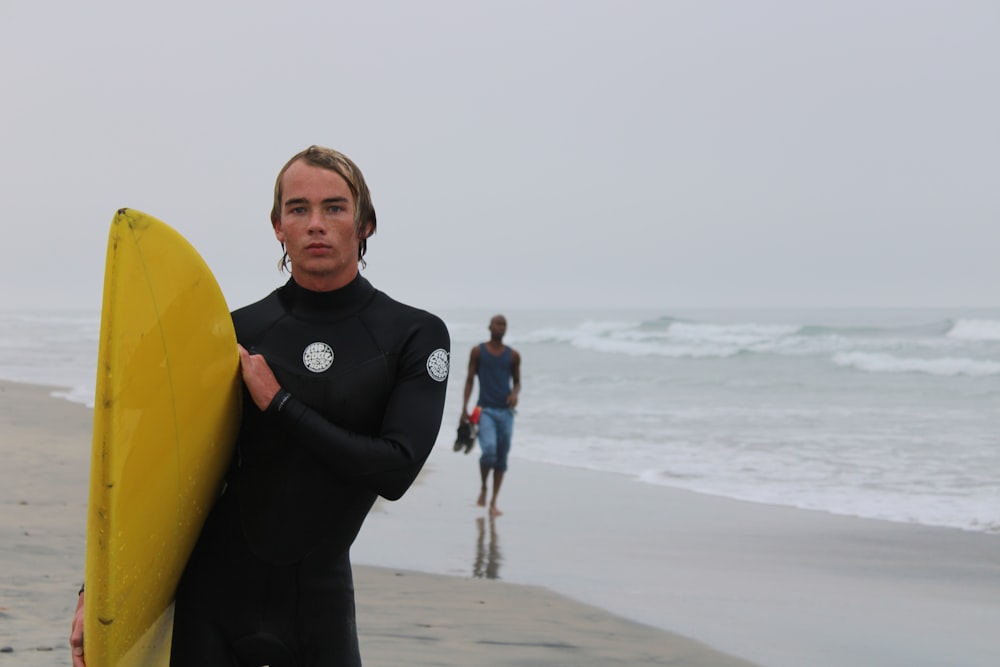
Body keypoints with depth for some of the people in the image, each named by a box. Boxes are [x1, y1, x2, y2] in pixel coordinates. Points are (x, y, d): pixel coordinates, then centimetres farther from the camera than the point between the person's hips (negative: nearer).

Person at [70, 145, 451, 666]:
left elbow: (396, 470, -14)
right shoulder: (242, 331, 1)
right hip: (215, 590, 1)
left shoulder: (416, 336, -2)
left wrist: (279, 403, -13)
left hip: (319, 601, 0)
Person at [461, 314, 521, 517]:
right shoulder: (478, 352, 3)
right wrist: (464, 408, -3)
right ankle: (483, 488, 4)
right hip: (485, 409, -3)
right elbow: (470, 380, 4)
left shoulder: (513, 355, 8)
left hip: (505, 411, 3)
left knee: (502, 458, 3)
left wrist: (515, 393, -7)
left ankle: (493, 503, 12)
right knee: (489, 449, -22)